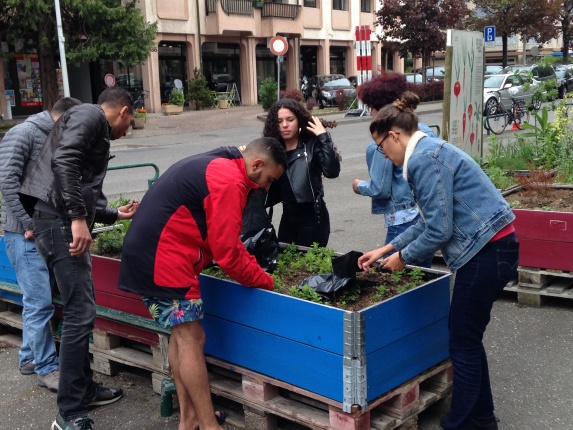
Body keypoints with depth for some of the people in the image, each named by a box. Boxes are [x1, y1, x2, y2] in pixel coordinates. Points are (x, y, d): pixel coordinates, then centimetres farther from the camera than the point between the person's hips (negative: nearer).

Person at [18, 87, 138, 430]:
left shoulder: (98, 135, 27)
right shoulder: (89, 115, -1)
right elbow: (63, 160, -19)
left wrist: (115, 214, 36)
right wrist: (78, 218, -24)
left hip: (66, 220, 10)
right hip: (58, 218, -10)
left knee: (81, 310, 15)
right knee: (81, 313, -10)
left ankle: (85, 389, 28)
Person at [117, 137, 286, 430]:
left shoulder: (213, 166, 18)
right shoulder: (230, 181, -14)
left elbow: (221, 239, 21)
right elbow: (227, 252, -15)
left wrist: (255, 270, 15)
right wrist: (266, 281, -1)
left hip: (146, 253, 10)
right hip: (165, 259, -10)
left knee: (180, 335, 15)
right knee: (191, 340, -4)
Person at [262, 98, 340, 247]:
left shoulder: (312, 144, -10)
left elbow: (332, 171, -25)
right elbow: (271, 191, 1)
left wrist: (324, 137, -23)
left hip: (312, 218, -5)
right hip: (287, 218, 5)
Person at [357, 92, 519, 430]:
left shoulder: (424, 158, -17)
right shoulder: (430, 150, 14)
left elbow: (439, 229, -19)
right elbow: (430, 221, 19)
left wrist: (403, 257, -4)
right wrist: (387, 249, 18)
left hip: (487, 253, -10)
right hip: (493, 249, 10)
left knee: (463, 343, 3)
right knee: (468, 337, 19)